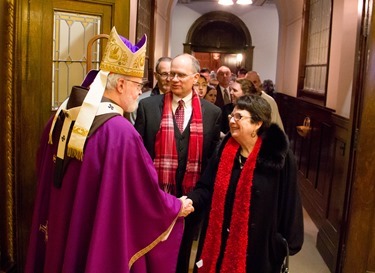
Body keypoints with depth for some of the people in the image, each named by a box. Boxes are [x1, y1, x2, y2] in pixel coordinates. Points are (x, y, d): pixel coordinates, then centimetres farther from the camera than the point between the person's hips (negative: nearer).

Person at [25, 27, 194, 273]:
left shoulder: (61, 118, -2)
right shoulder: (121, 131, -26)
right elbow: (146, 193, -18)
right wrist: (177, 207, 0)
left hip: (60, 231, 7)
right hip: (102, 241, -7)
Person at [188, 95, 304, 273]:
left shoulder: (279, 156, -15)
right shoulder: (224, 150, -1)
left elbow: (289, 202, -10)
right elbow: (207, 187, 2)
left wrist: (290, 242, -6)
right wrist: (191, 200, -17)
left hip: (259, 243, -4)